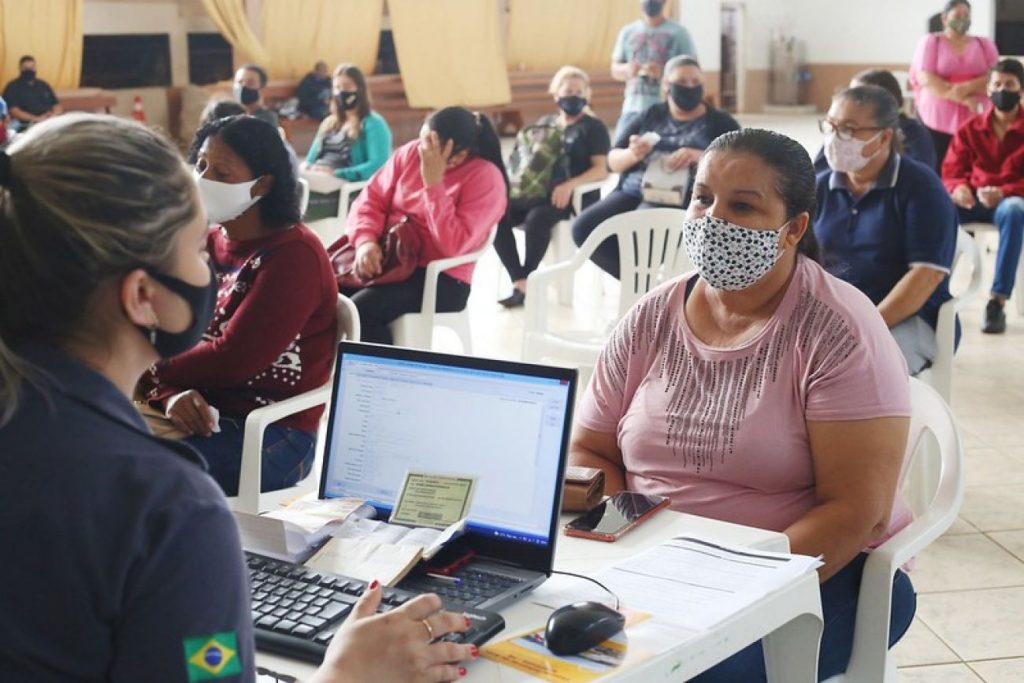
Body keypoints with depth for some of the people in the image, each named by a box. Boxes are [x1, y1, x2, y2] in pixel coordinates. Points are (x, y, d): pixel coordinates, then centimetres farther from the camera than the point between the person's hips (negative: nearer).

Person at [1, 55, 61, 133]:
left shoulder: (43, 85, 23)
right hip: (26, 126, -5)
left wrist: (54, 115, -4)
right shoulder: (13, 87, 8)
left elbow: (57, 106, 21)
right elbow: (14, 111, -4)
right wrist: (36, 118, -15)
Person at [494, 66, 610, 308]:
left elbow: (601, 170, -6)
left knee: (536, 218, -36)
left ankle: (526, 283, -21)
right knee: (498, 215, -22)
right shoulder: (545, 123, 22)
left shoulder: (593, 127, 5)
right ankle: (519, 282, -23)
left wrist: (569, 185, -22)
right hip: (537, 192, 6)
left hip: (575, 197, -6)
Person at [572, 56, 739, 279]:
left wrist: (700, 157, -19)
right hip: (633, 191, 5)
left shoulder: (720, 123, 11)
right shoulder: (652, 116, 19)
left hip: (680, 200, -5)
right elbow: (612, 161, 16)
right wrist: (632, 154, -8)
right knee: (584, 227, -21)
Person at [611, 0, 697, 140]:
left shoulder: (678, 33, 3)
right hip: (632, 109, 3)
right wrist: (627, 69, -8)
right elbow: (615, 69, 16)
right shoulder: (627, 32, 14)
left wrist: (663, 72, -19)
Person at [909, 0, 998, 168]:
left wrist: (968, 87, -17)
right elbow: (926, 79, -7)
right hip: (938, 120, -2)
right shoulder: (930, 42, 6)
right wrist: (964, 99, -14)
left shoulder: (984, 44, 13)